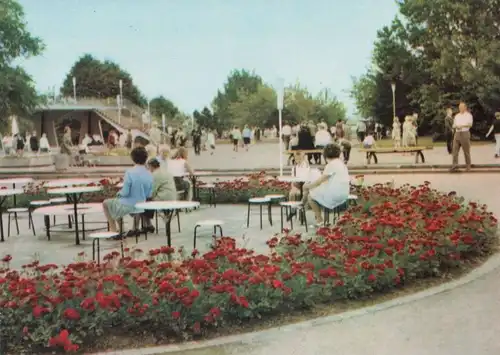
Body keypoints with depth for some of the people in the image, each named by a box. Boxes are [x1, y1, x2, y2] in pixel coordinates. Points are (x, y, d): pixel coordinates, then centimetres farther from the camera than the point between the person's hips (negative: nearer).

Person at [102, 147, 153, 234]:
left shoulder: (130, 172, -22)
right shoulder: (149, 175, -8)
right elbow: (149, 195, -1)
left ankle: (113, 230, 23)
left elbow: (125, 193, -19)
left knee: (105, 203, 22)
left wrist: (119, 193, 2)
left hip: (128, 206, -6)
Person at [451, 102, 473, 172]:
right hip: (457, 133, 5)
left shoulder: (468, 115, 2)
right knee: (454, 150, -5)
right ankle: (454, 166, -8)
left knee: (466, 151, -1)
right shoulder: (457, 116, 19)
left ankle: (468, 166, 7)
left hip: (465, 133, -5)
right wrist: (455, 126, -3)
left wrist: (462, 125, -20)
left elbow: (470, 124, -12)